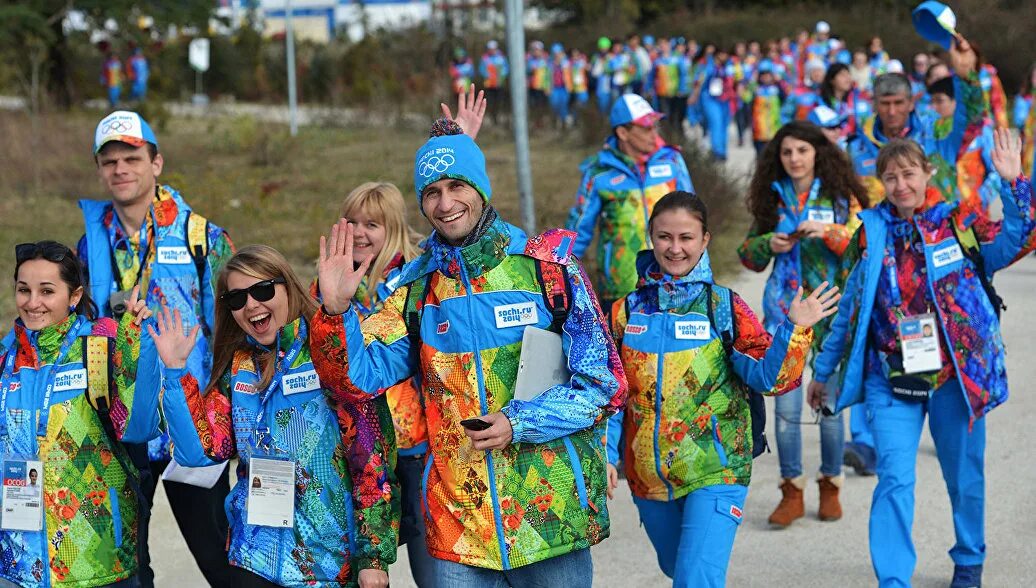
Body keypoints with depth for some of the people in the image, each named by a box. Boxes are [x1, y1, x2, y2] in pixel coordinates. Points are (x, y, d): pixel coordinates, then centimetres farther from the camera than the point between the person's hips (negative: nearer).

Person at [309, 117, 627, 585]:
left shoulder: (547, 264, -4)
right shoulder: (418, 285, 7)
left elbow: (602, 383, -5)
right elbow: (362, 377, 1)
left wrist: (519, 423, -16)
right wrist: (335, 310, -15)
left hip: (550, 507, -2)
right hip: (458, 514, 2)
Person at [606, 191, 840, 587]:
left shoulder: (724, 307, -4)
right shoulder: (627, 311, 2)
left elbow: (768, 377, -9)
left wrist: (794, 329, -22)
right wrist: (604, 454, -3)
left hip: (715, 471, -4)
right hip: (648, 477, 4)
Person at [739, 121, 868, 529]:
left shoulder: (841, 195, 3)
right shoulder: (772, 197, 10)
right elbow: (749, 255, 14)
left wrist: (829, 231, -18)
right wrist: (768, 244, -6)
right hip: (785, 310, 2)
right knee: (786, 405, -2)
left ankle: (830, 486, 18)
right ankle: (792, 492, 8)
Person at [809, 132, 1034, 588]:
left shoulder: (959, 224, -2)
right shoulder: (872, 232, 4)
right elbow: (849, 308, 11)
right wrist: (824, 370, 15)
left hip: (956, 374, 0)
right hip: (891, 378, 0)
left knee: (964, 475, 14)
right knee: (894, 478, -11)